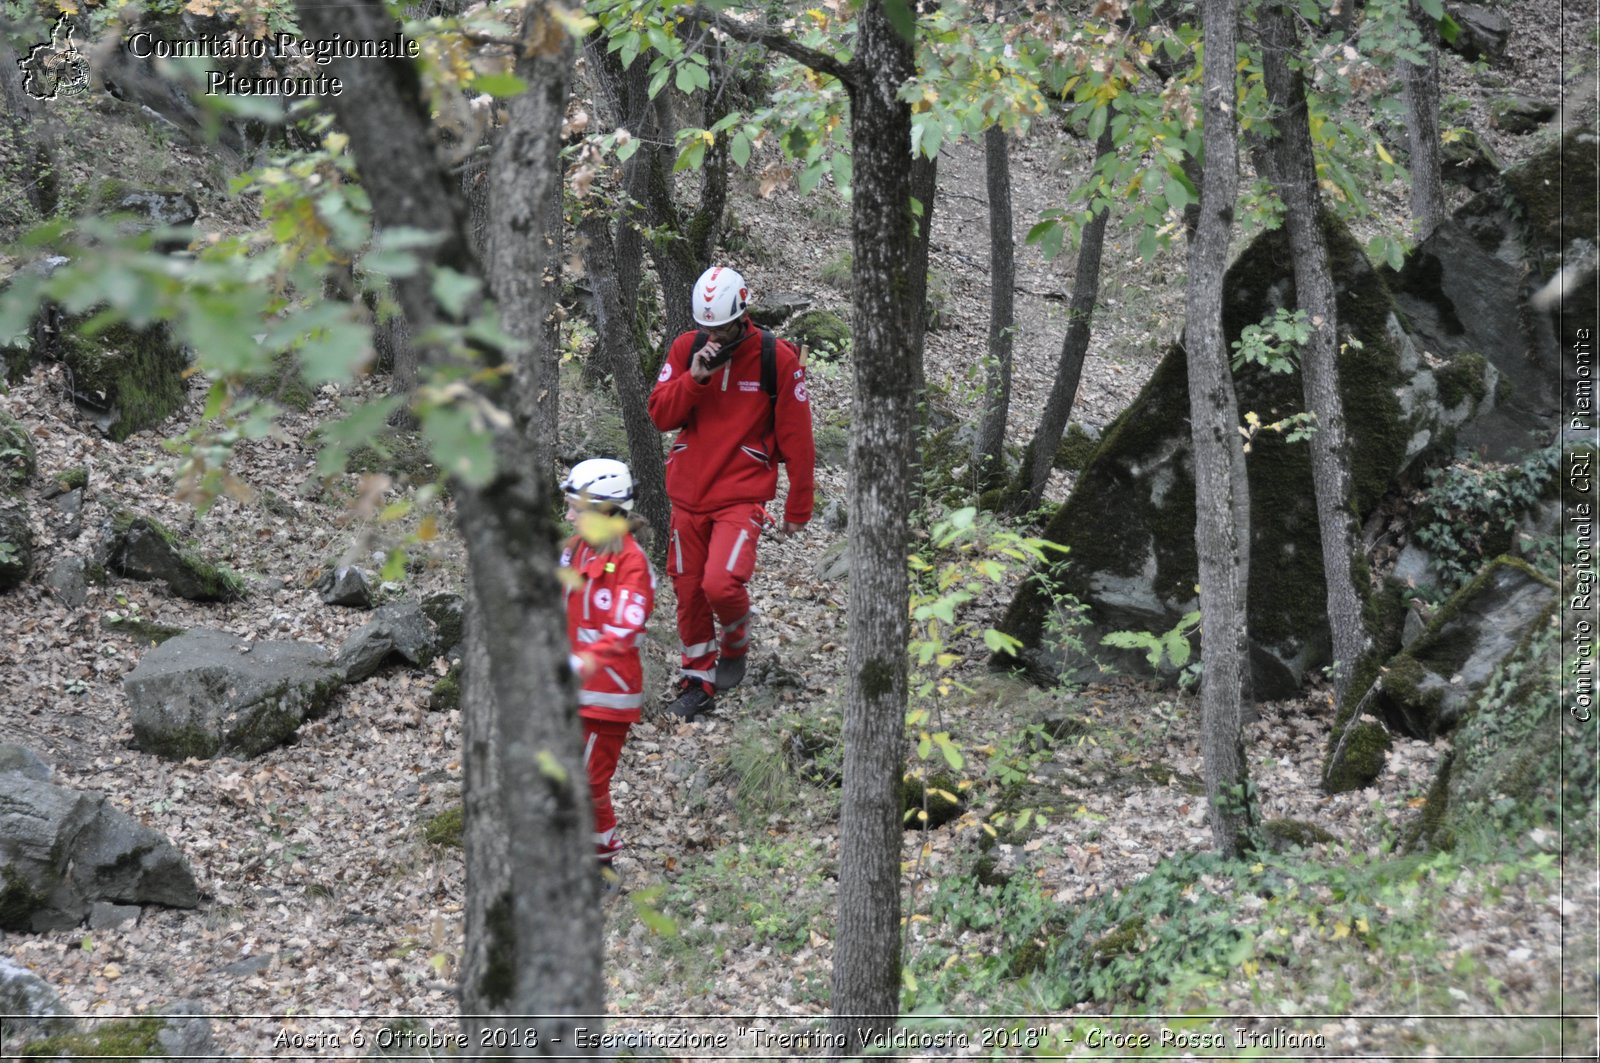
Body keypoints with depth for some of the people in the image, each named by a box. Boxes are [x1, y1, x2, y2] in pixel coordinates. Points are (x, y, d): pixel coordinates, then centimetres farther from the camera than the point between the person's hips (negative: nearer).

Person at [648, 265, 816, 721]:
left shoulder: (777, 358, -9)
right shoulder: (685, 349, 1)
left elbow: (796, 438, -3)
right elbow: (660, 414, -4)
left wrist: (798, 506, 1)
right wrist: (694, 378, -21)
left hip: (742, 495, -4)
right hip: (688, 494, 4)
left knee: (721, 584, -21)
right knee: (689, 592, 9)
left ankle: (735, 645, 11)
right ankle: (698, 682, 26)